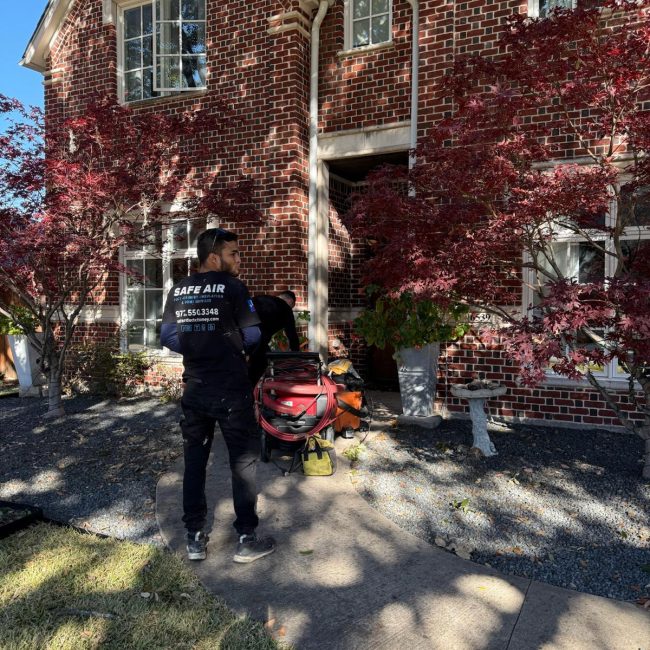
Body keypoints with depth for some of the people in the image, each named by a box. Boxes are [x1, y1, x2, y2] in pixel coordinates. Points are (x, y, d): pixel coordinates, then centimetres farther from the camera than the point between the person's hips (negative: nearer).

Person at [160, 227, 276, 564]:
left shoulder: (178, 291, 6)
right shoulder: (233, 287, -10)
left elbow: (168, 339, 6)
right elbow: (252, 337, -10)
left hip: (194, 390, 5)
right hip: (231, 390, -5)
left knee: (194, 462, 13)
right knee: (243, 462, 6)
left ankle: (195, 539, 22)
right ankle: (247, 539, 14)